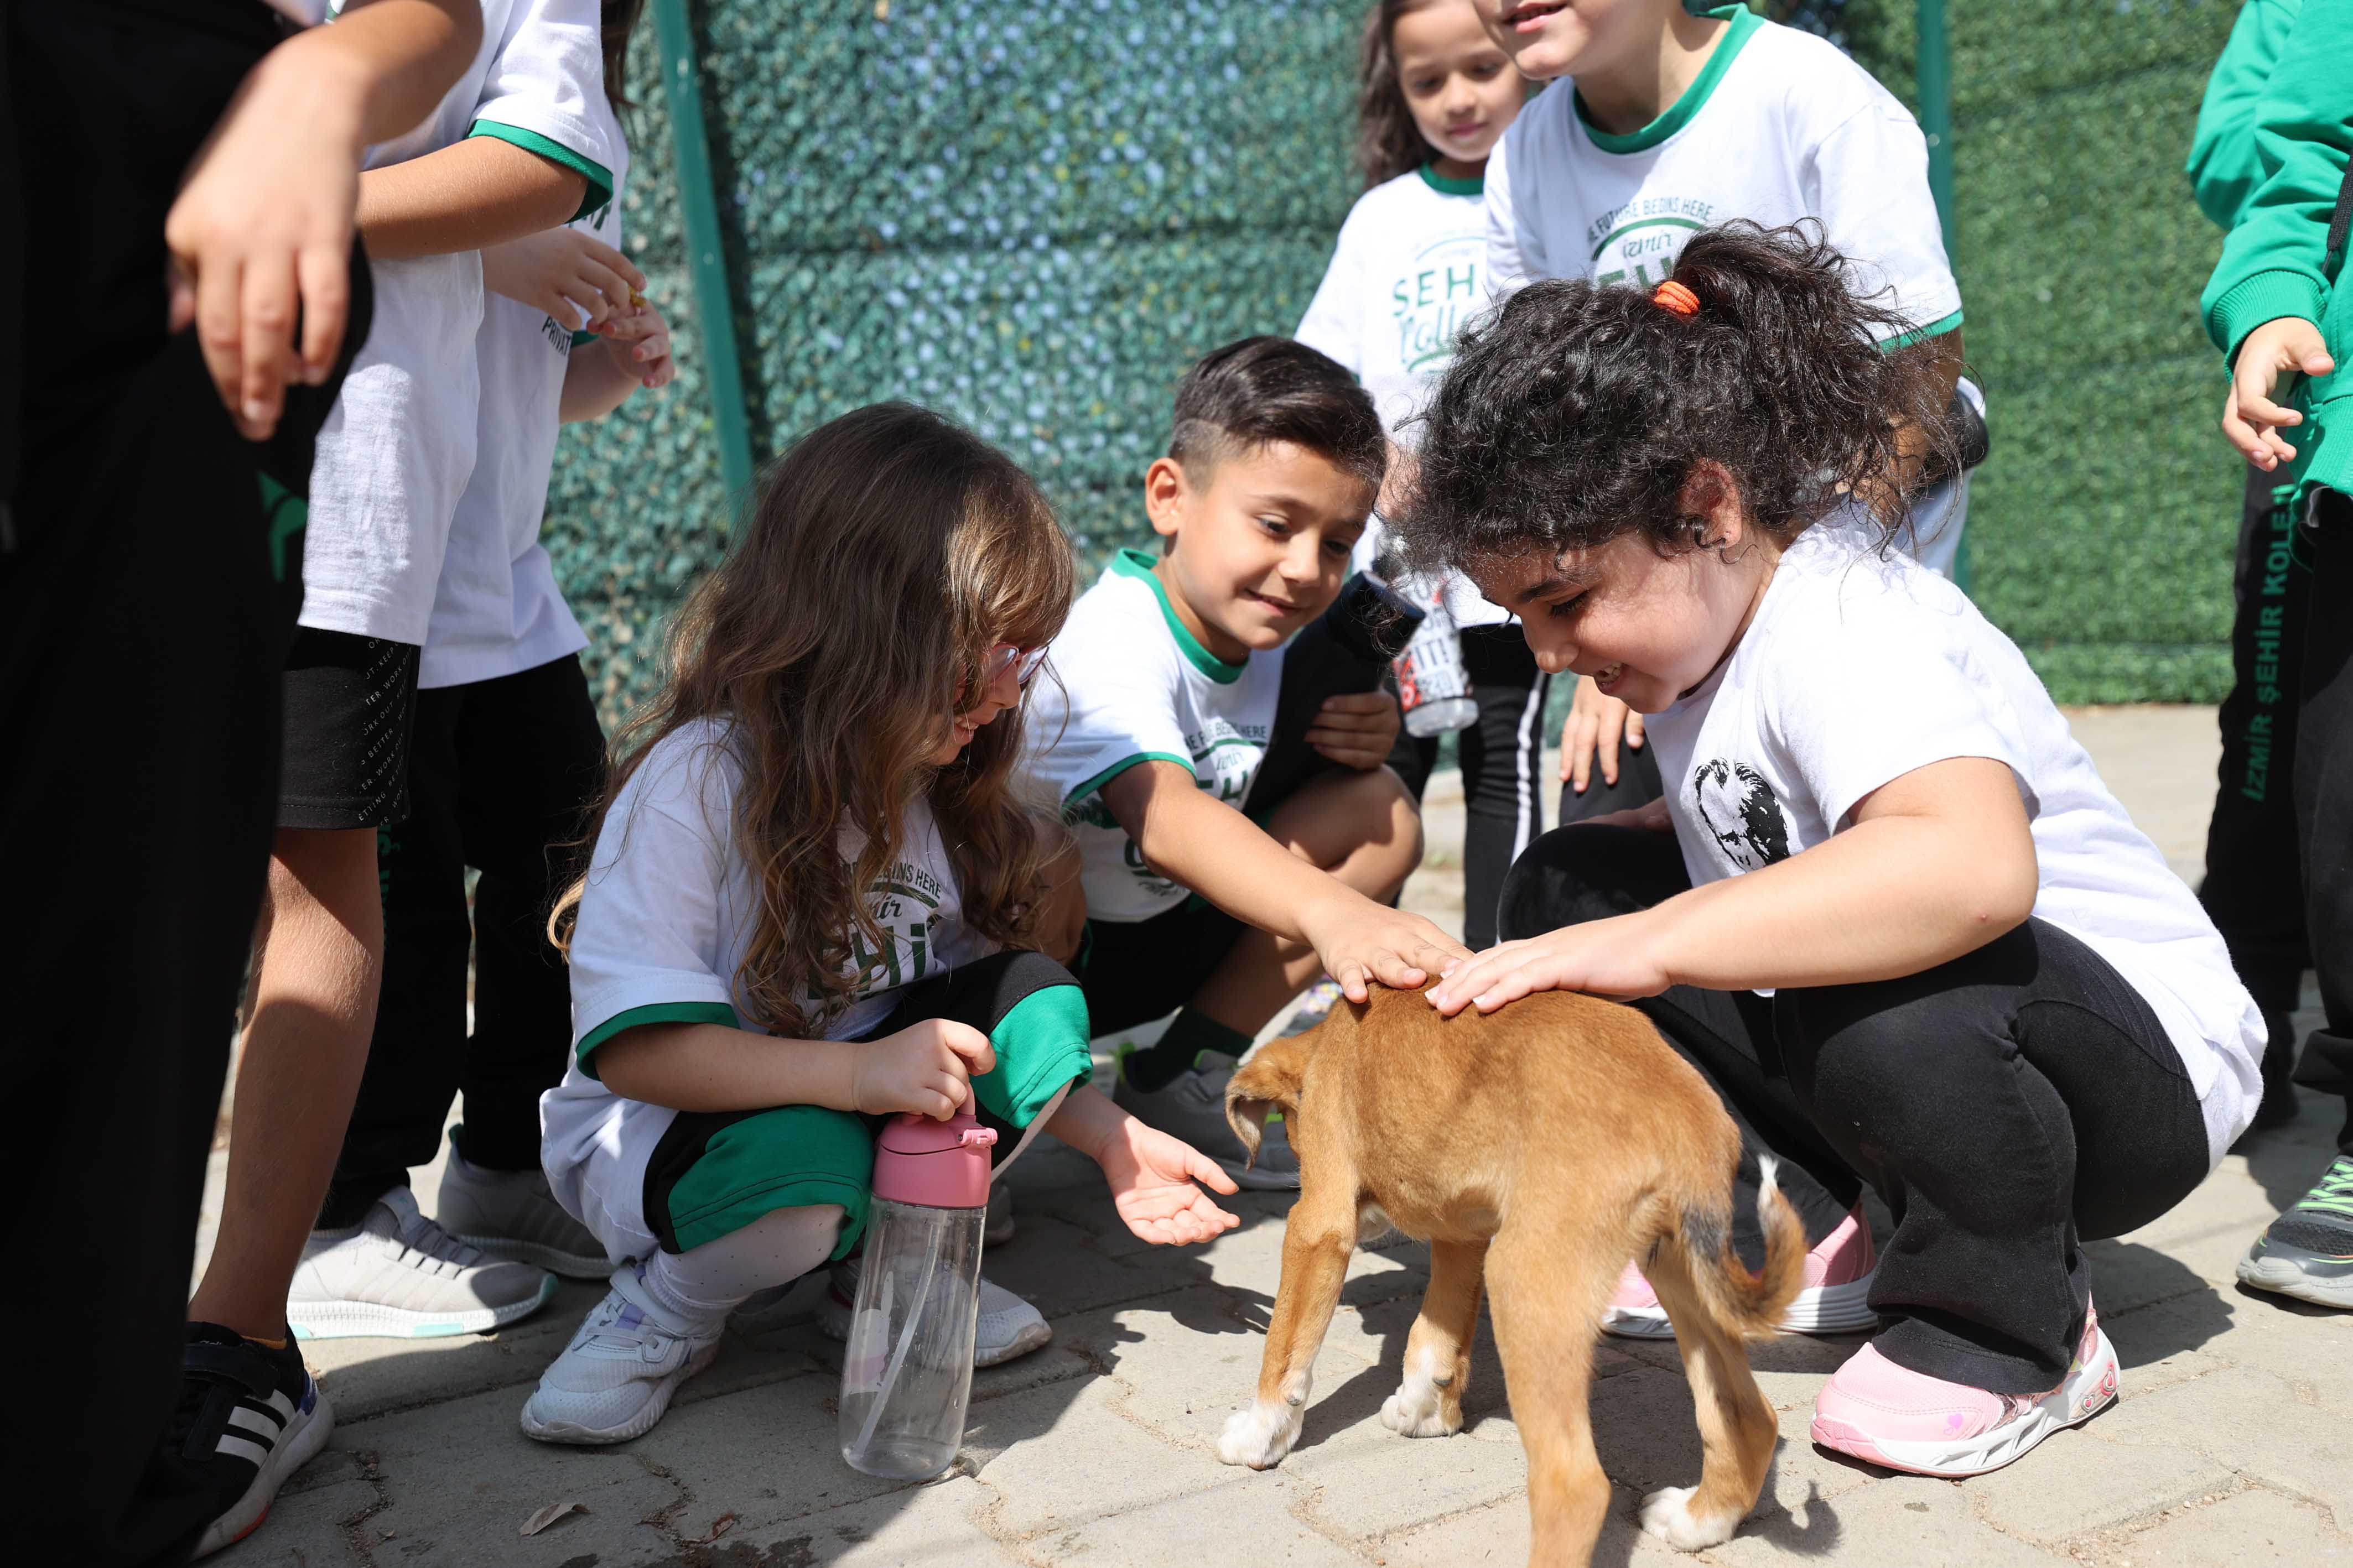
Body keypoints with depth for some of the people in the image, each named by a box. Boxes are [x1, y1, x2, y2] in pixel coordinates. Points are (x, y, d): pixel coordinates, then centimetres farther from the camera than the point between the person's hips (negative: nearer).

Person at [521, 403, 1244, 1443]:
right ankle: (670, 1304, -6)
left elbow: (957, 1034, 7)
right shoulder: (698, 780, -23)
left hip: (870, 1109, 6)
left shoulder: (928, 784, 1)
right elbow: (630, 1042, -28)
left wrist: (1103, 1134, -3)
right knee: (805, 1165, -38)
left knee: (1040, 1008, -14)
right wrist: (859, 1073, -38)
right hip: (657, 1136, -6)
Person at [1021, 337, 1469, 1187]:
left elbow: (1269, 811, 13)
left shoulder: (1269, 639, -3)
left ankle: (1185, 1077, -3)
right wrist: (1330, 913, -63)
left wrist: (1358, 740, -10)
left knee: (1380, 809, -2)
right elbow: (1164, 819, -47)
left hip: (1154, 940, 8)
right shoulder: (1112, 641, -28)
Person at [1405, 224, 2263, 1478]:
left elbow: (1975, 867, -49)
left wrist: (1654, 942, -48)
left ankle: (2018, 1335, -11)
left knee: (1887, 991, -41)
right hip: (1846, 1040, 8)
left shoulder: (1843, 625, -29)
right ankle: (1800, 1222, 3)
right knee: (1564, 886, -3)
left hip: (2140, 1071, -8)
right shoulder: (1700, 613, -2)